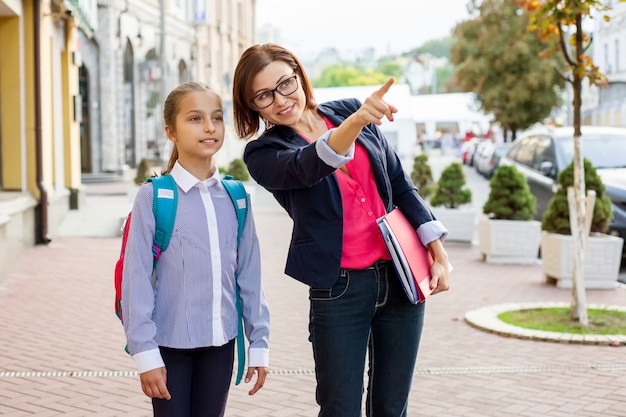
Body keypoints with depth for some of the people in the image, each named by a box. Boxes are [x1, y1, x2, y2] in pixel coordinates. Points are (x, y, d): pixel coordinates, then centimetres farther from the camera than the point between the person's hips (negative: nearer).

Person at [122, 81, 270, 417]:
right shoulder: (154, 197, -9)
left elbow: (250, 275, 7)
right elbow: (137, 280, -9)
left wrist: (258, 343, 8)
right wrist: (145, 353, -11)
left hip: (220, 342, 4)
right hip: (170, 343, -4)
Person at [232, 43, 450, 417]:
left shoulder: (349, 110, 6)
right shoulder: (263, 154, -5)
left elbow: (401, 185, 11)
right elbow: (308, 167, -28)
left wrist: (438, 253, 5)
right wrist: (354, 123, -47)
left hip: (402, 277, 3)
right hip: (340, 289, -3)